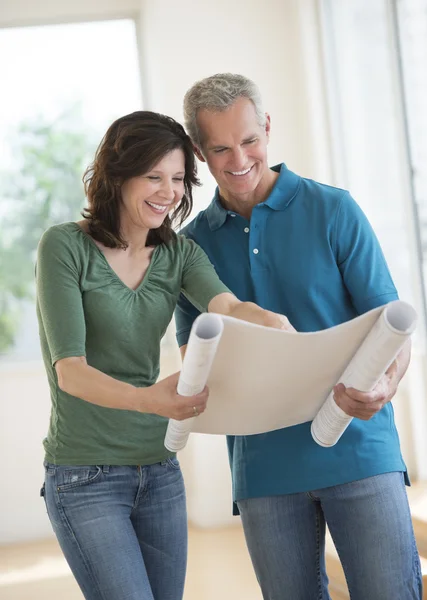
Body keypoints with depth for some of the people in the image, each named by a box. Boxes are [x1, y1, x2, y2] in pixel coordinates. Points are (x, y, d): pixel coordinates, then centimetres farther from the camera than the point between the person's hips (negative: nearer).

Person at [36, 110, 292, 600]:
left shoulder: (179, 253, 5)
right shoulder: (65, 246, -11)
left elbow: (226, 305, -15)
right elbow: (69, 370, -20)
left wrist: (276, 326, -39)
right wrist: (146, 399, -39)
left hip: (159, 469, 6)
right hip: (85, 478, -5)